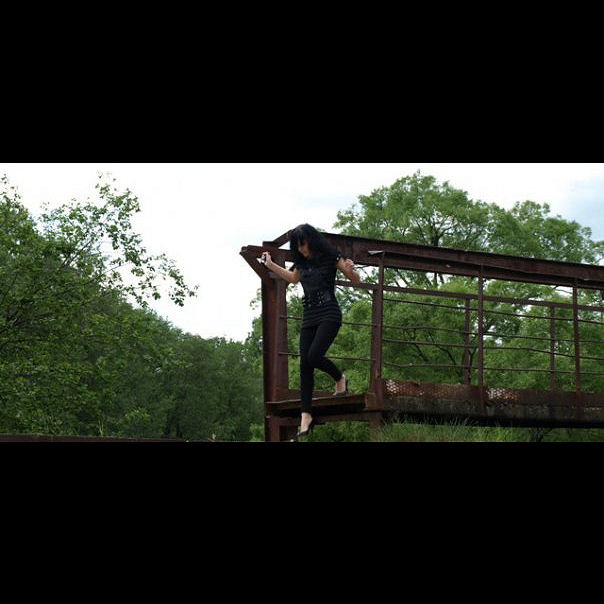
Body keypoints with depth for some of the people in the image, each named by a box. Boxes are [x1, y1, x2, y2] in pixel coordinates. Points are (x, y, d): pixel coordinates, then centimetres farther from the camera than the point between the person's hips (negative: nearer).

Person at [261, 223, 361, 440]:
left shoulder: (330, 256, -6)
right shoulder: (302, 262, 10)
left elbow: (356, 281, -4)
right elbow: (293, 278, 33)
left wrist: (350, 270, -26)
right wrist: (270, 265, 32)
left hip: (329, 315, -6)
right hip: (309, 316, 6)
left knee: (314, 356, -22)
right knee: (305, 364, -2)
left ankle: (340, 378, 9)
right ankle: (306, 415, -1)